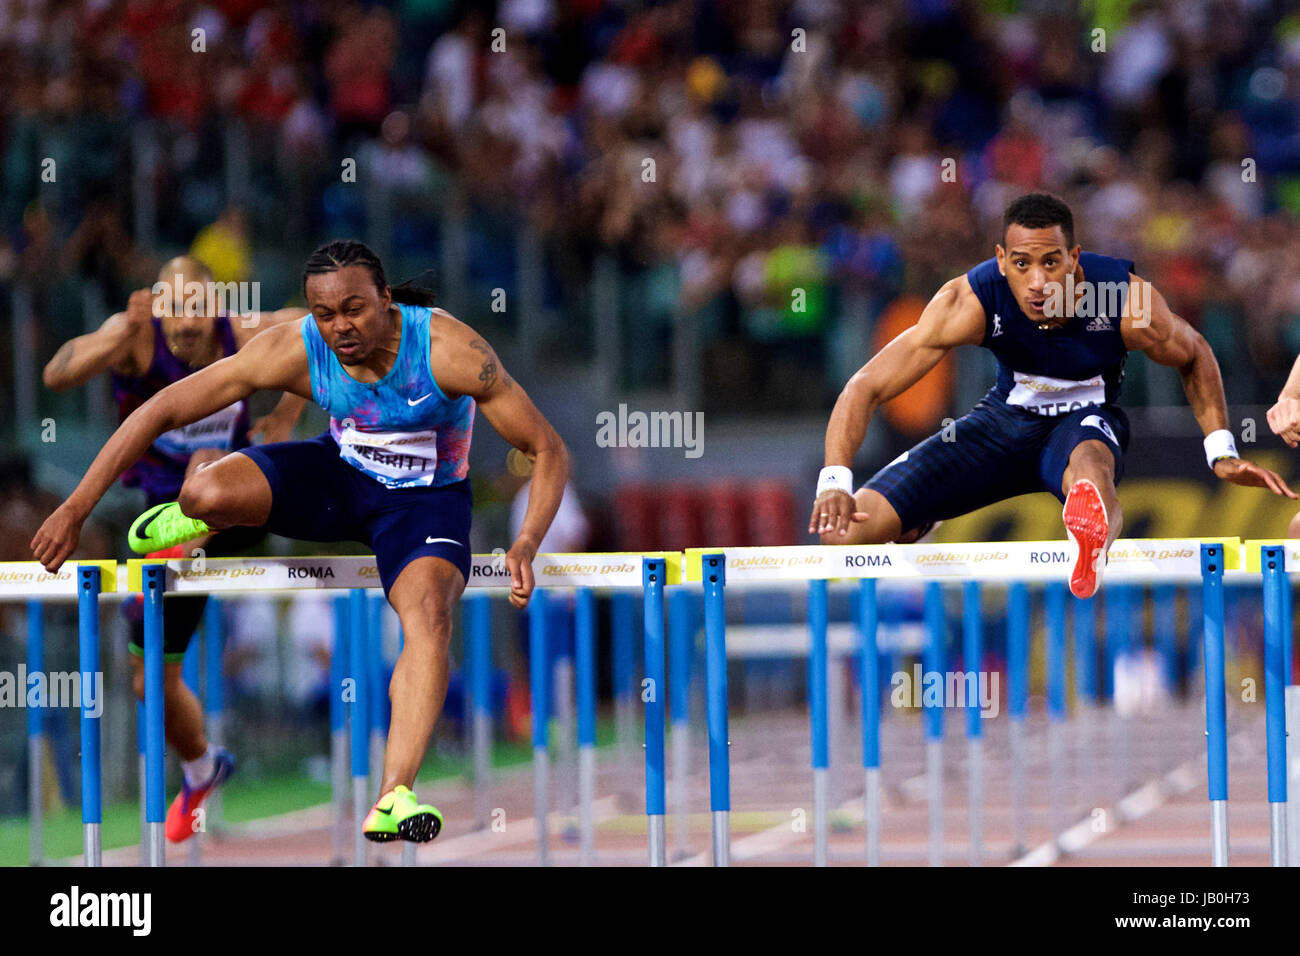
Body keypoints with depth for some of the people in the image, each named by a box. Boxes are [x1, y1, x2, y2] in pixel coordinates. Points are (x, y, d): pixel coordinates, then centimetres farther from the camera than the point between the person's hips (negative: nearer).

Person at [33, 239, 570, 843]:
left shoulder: (451, 351, -29)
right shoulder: (293, 351, -23)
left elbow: (548, 452, -20)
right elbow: (161, 410, -17)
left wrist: (525, 546, -37)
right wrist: (76, 508, -19)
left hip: (426, 499, -2)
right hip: (339, 475, 2)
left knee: (429, 616, -34)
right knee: (205, 491, -27)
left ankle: (391, 801, -39)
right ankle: (205, 519, 14)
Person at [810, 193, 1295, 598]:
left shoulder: (1129, 302, -26)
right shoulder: (970, 302, -27)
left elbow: (1193, 356, -2)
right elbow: (866, 387, -25)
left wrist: (1222, 453, -6)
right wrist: (834, 481, -39)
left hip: (1086, 420, -2)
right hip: (1006, 417, 2)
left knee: (1090, 465, -43)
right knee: (844, 529, -11)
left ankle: (1092, 549, -80)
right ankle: (916, 526, 27)